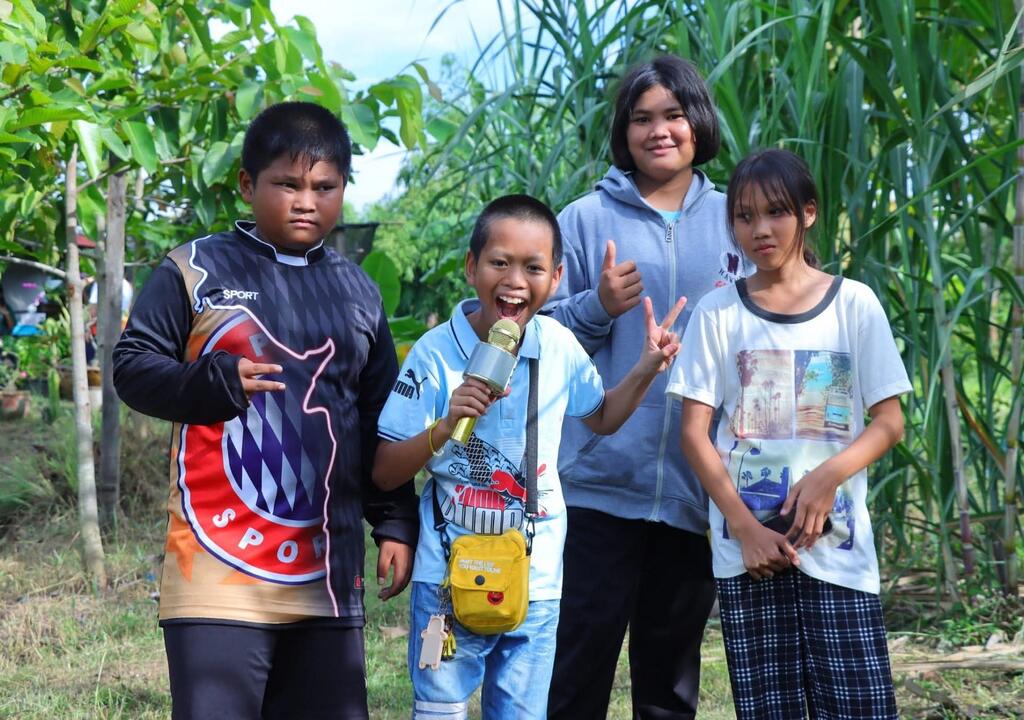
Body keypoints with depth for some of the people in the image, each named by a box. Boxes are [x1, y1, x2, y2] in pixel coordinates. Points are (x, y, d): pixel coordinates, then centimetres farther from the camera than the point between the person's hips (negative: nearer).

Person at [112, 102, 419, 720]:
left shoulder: (359, 293, 15)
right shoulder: (198, 270, 1)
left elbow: (382, 426, 19)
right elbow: (132, 366, 0)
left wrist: (396, 523, 11)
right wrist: (216, 381, -18)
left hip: (327, 572, 5)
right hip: (220, 565, -5)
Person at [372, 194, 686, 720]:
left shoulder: (559, 347, -3)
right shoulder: (435, 353, -13)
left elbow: (601, 419, 18)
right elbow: (383, 473, -11)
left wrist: (643, 372, 0)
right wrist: (443, 428, -27)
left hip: (536, 583, 3)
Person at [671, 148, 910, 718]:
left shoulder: (854, 303, 4)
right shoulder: (719, 313, 5)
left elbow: (889, 421, 3)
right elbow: (695, 431, 1)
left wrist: (827, 476, -15)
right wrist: (744, 526, -11)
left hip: (837, 543, 0)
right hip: (749, 544, 0)